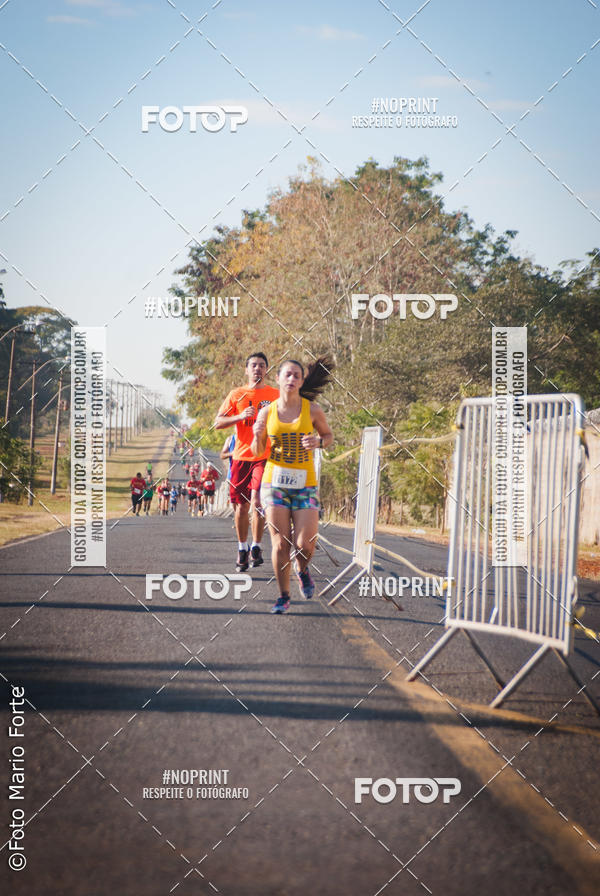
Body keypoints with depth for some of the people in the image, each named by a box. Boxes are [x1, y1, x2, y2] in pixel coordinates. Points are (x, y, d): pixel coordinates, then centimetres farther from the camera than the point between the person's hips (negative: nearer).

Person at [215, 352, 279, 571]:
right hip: (241, 456, 2)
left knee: (257, 500, -17)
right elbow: (218, 423, 4)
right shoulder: (236, 395, 7)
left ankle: (256, 546, -3)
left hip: (265, 457, -2)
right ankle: (242, 548, 23)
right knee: (241, 506, 7)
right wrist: (240, 416, -12)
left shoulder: (276, 395, 6)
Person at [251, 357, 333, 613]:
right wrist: (257, 437, -11)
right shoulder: (267, 413, 3)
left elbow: (328, 435, 15)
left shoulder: (312, 409, 0)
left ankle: (302, 571, 27)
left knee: (305, 546, -9)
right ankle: (283, 596, 10)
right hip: (274, 482, 0)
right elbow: (257, 451, 11)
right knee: (280, 544, -4)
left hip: (305, 484, 0)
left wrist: (317, 442, -8)